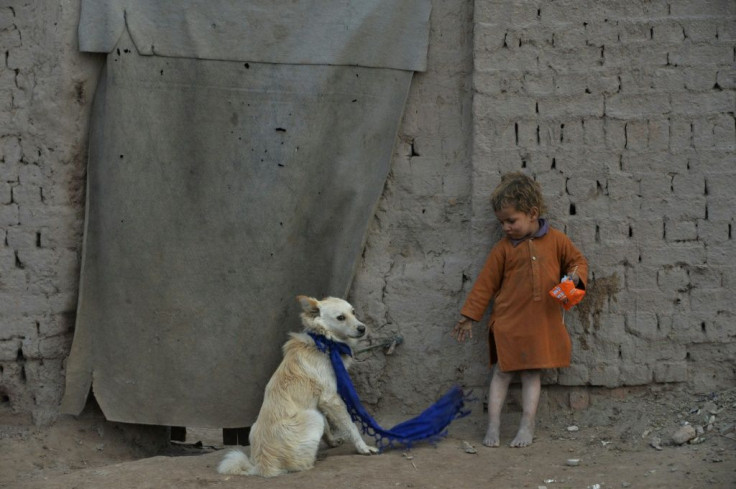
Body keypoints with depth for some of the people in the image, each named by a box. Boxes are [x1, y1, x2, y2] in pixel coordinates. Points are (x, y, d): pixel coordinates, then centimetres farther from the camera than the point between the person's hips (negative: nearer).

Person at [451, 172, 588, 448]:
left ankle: (527, 428, 11)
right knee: (502, 373, 1)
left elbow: (578, 260, 15)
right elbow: (485, 283, 4)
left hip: (542, 324, 0)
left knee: (532, 375, 6)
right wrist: (468, 317, 5)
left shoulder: (556, 240, 2)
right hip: (508, 322, 0)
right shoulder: (503, 249, 1)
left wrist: (576, 276, -9)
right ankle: (493, 427, 6)